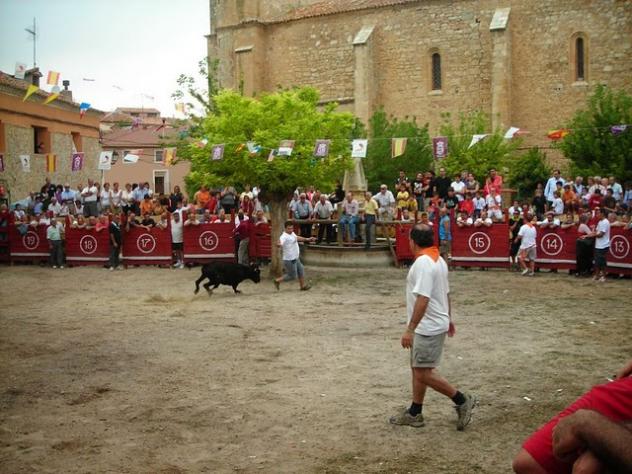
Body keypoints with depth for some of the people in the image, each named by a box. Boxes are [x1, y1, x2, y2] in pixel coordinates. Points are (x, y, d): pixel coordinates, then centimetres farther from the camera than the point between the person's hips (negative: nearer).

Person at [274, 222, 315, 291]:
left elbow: (297, 238, 27)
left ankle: (303, 286, 34)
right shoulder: (284, 236, -25)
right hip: (289, 260, -10)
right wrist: (279, 244, -69)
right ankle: (278, 281, 15)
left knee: (301, 271, 20)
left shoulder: (292, 233, 6)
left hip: (295, 259, 10)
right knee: (292, 276, 0)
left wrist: (307, 239, 34)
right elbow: (280, 243, -45)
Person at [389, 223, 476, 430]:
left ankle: (462, 401, 6)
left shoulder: (423, 263, -21)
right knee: (417, 369, 15)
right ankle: (414, 413, 22)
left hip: (428, 328, -10)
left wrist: (410, 329, -27)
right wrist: (448, 318, 28)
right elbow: (446, 293, 19)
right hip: (432, 325, 10)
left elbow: (423, 299, -28)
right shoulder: (438, 259, 11)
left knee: (424, 373, -4)